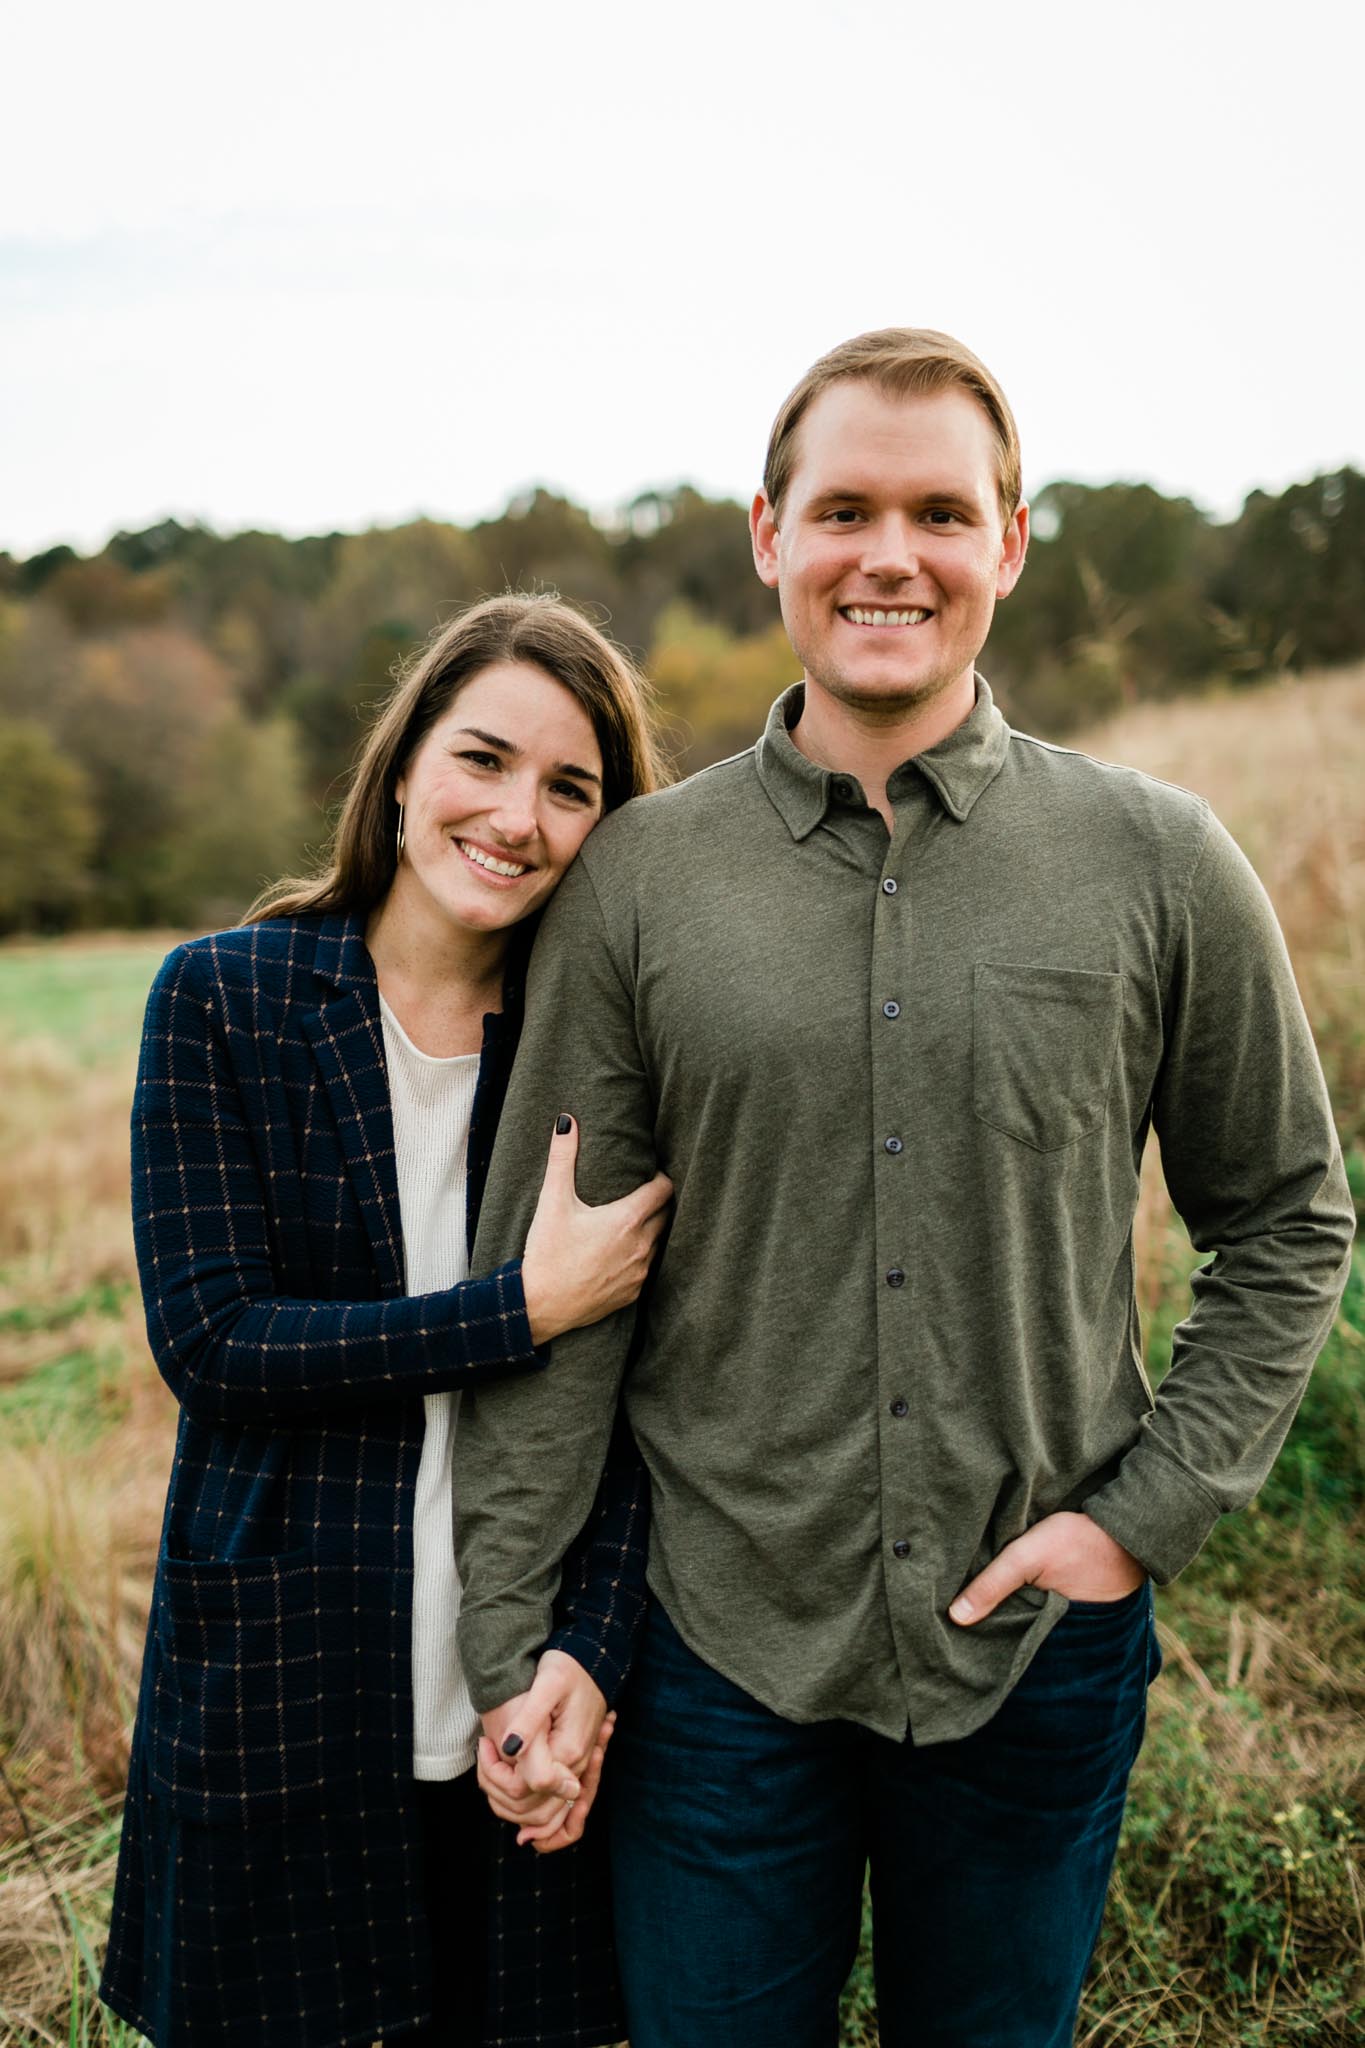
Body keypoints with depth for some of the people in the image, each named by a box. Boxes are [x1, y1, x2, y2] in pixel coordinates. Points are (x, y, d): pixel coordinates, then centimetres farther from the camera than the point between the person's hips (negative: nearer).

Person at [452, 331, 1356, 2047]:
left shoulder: (1157, 864, -5)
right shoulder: (636, 879, -5)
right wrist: (511, 1643, -2)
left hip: (1042, 1648, 1)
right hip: (721, 1648, 0)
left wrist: (1148, 1512, -5)